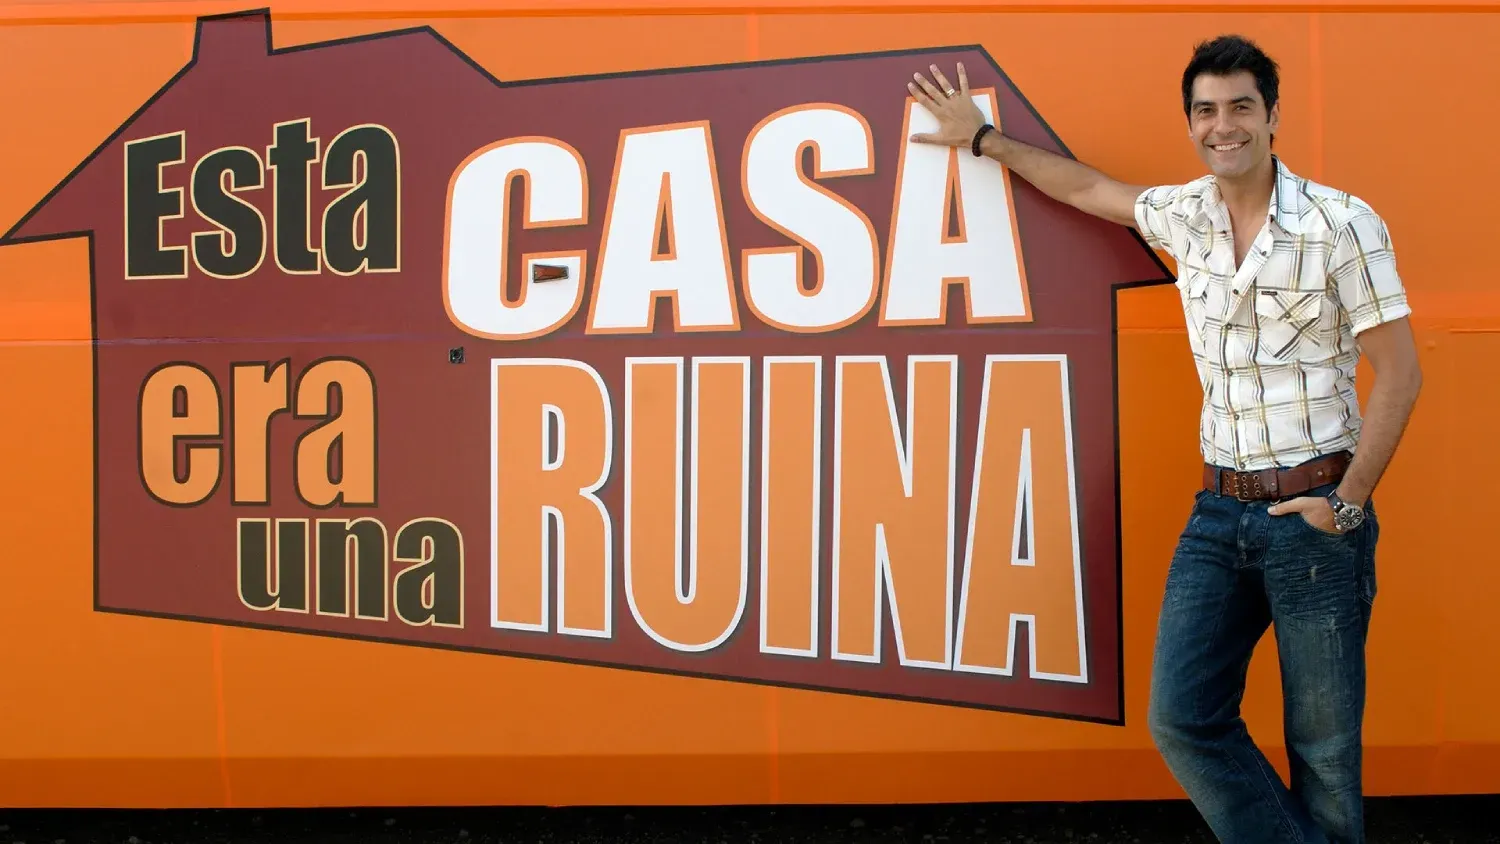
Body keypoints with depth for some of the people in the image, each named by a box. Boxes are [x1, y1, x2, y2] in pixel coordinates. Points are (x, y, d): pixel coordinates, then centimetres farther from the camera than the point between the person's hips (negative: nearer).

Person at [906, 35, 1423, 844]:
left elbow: (1399, 373, -7)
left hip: (1314, 514, -4)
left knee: (1324, 746, 5)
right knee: (1182, 718, -1)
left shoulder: (1341, 223, -9)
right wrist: (983, 138, 29)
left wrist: (1349, 503, -10)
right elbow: (1089, 187, 23)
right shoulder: (1183, 215, 5)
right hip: (1219, 511, 4)